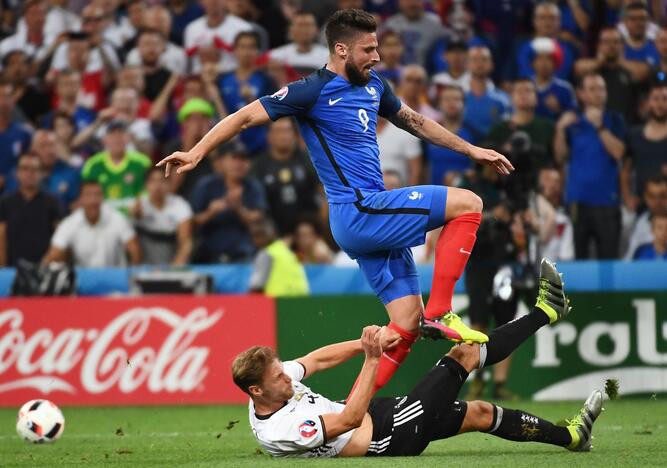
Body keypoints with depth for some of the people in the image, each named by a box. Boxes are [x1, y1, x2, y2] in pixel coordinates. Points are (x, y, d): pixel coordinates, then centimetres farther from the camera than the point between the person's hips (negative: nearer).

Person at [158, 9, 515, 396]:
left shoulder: (373, 86, 16)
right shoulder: (314, 91, -8)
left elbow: (414, 121, 31)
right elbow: (247, 117, -8)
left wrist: (471, 150, 35)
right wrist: (197, 153, -15)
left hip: (374, 218, 9)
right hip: (358, 211, -9)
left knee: (407, 322, 3)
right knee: (467, 204, -14)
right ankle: (439, 313, -14)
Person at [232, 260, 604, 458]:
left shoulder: (272, 379, -7)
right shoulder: (279, 432, -32)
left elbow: (318, 359, 0)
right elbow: (350, 418, -32)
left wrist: (368, 342, -14)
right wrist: (372, 358, -34)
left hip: (379, 413, 9)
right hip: (390, 437, -9)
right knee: (464, 354, -3)